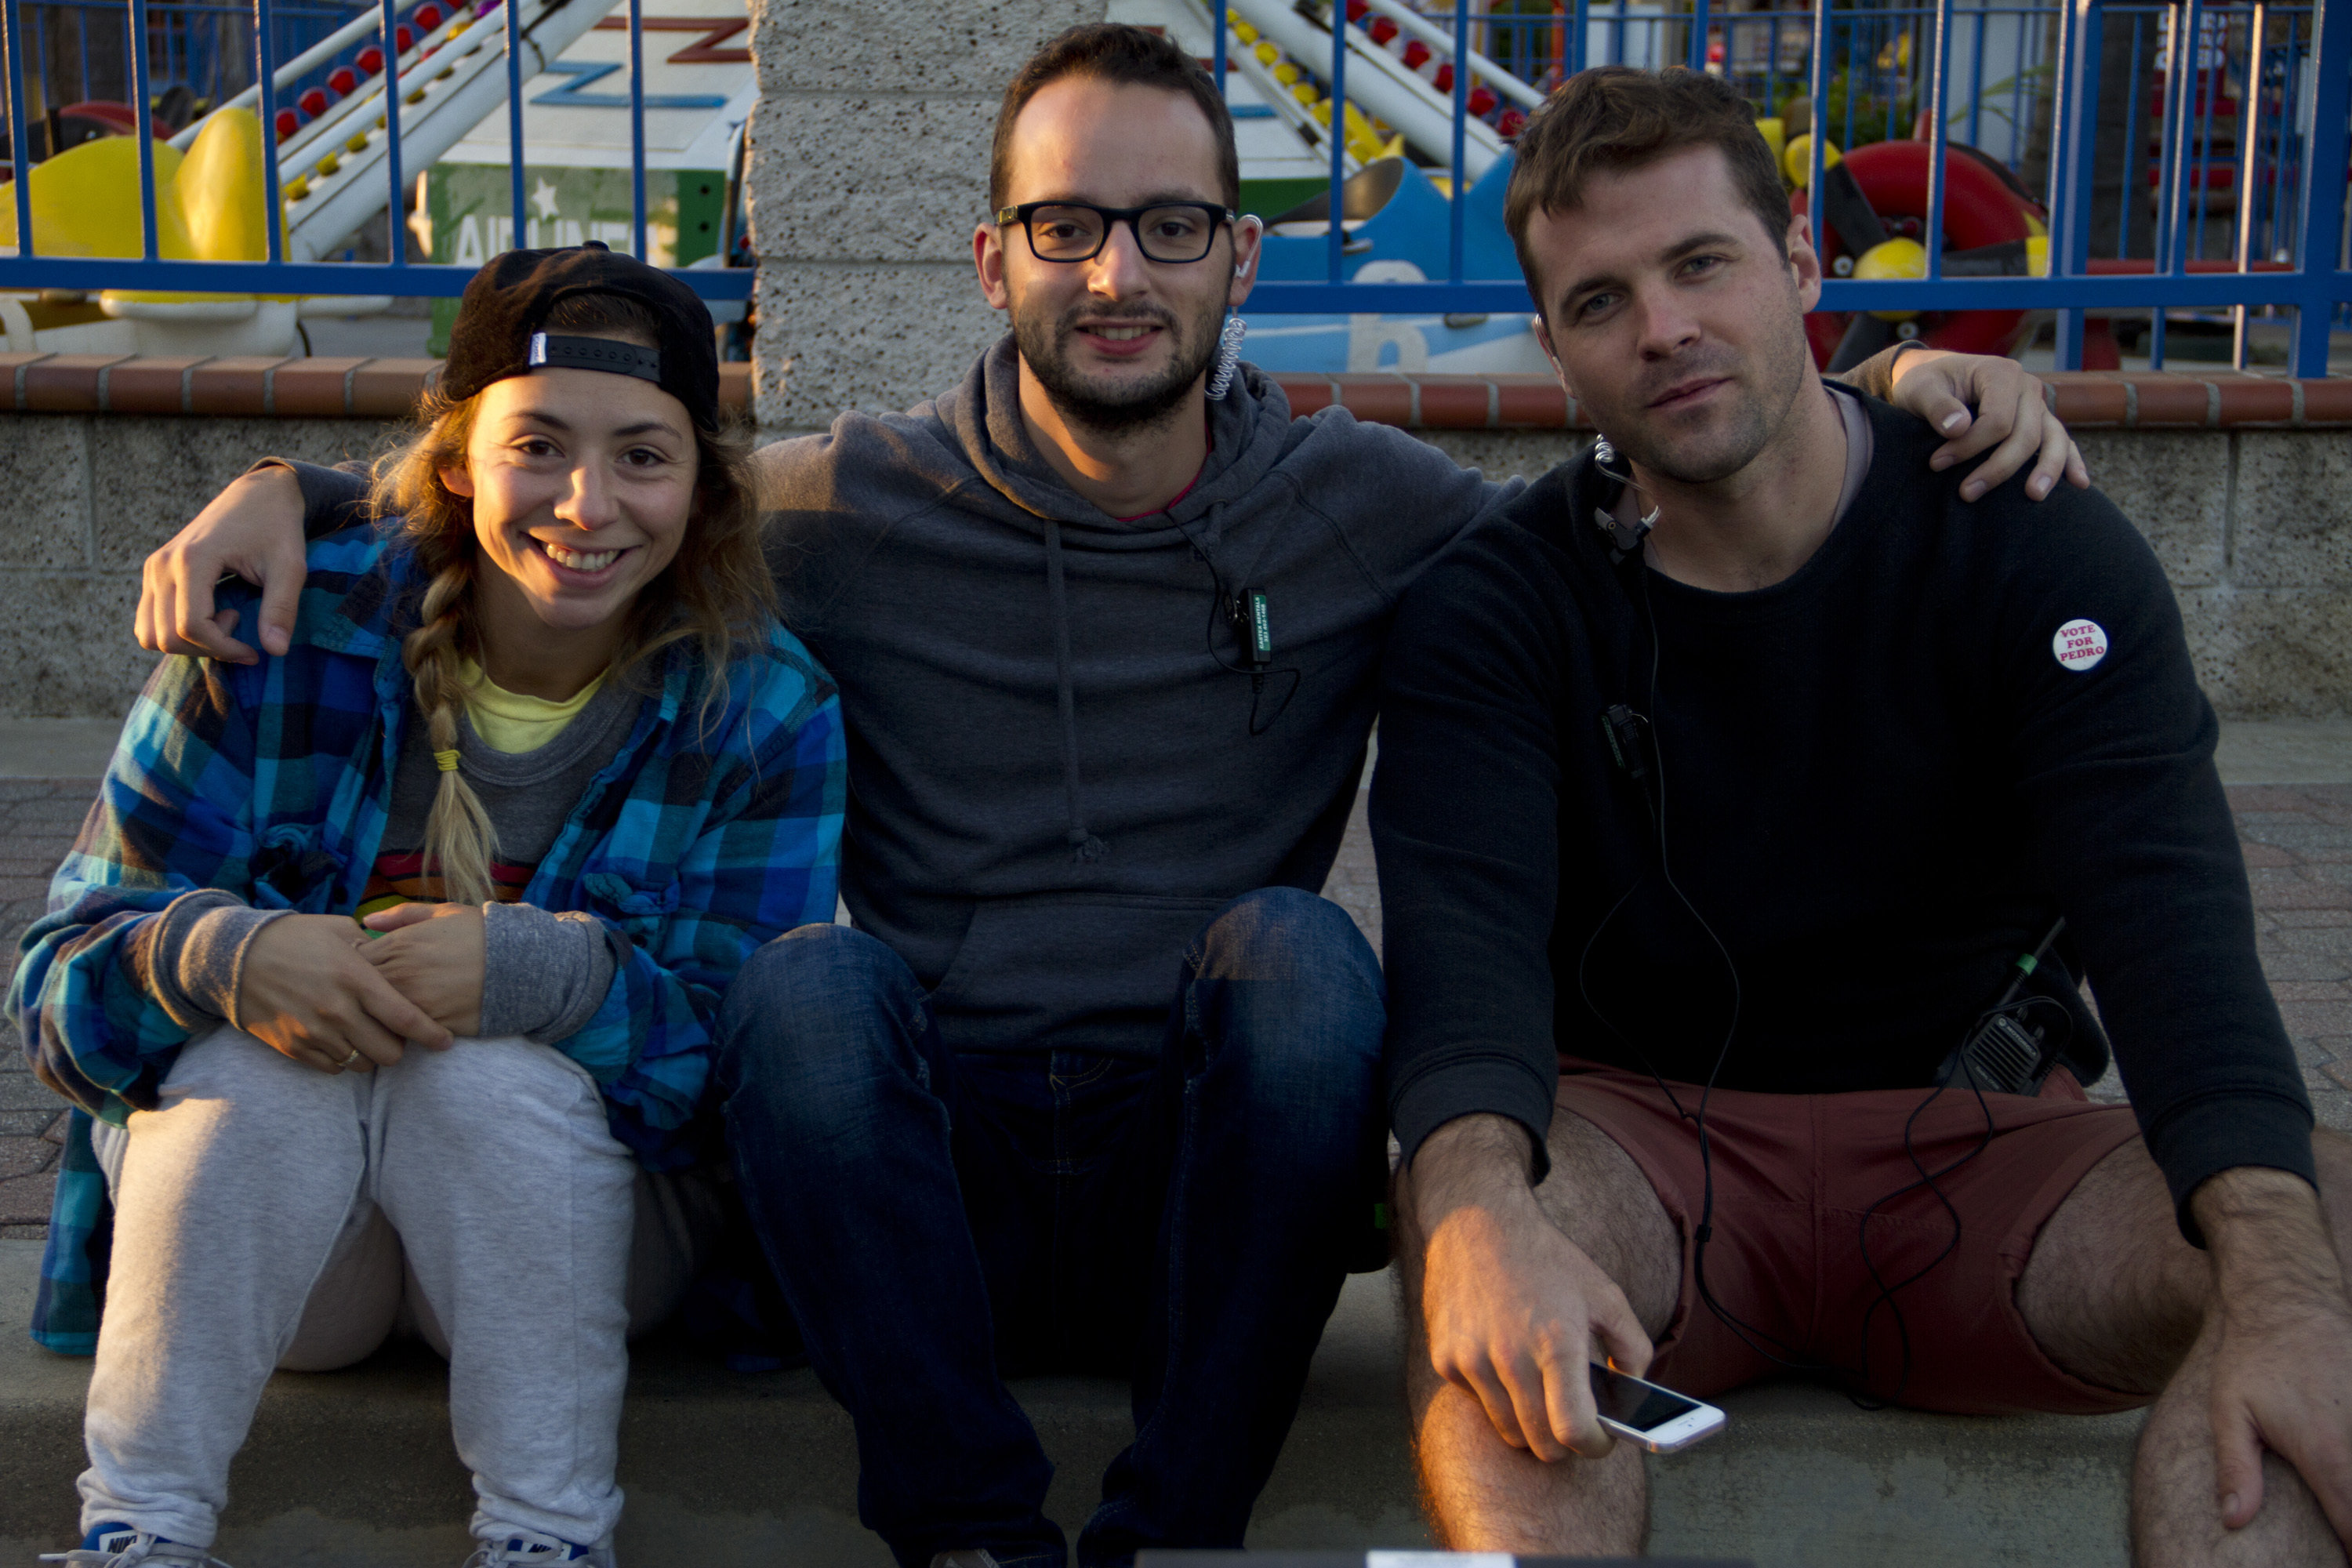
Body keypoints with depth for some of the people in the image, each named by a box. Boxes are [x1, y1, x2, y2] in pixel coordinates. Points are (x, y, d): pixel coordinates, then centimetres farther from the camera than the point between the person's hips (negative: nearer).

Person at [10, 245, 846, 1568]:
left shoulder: (766, 712, -10)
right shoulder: (288, 638, -11)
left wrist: (536, 975, -36)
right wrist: (225, 955, -35)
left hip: (572, 1207, 0)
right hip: (253, 1206, 1)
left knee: (498, 1075, -31)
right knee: (263, 1060, -31)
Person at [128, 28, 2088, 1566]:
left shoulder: (1361, 504, 3)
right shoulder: (857, 507, 2)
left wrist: (1893, 389, -6)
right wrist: (290, 493, -5)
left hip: (1216, 1181, 0)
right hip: (927, 1190, 0)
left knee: (1294, 948, -29)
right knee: (810, 976, -29)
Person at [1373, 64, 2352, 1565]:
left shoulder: (2034, 544, -5)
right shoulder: (1494, 602, -4)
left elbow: (2166, 910, -19)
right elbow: (1462, 924, -22)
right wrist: (1482, 1212, -46)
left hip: (1973, 1143, 1)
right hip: (1643, 1139, 0)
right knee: (1460, 1210, -35)